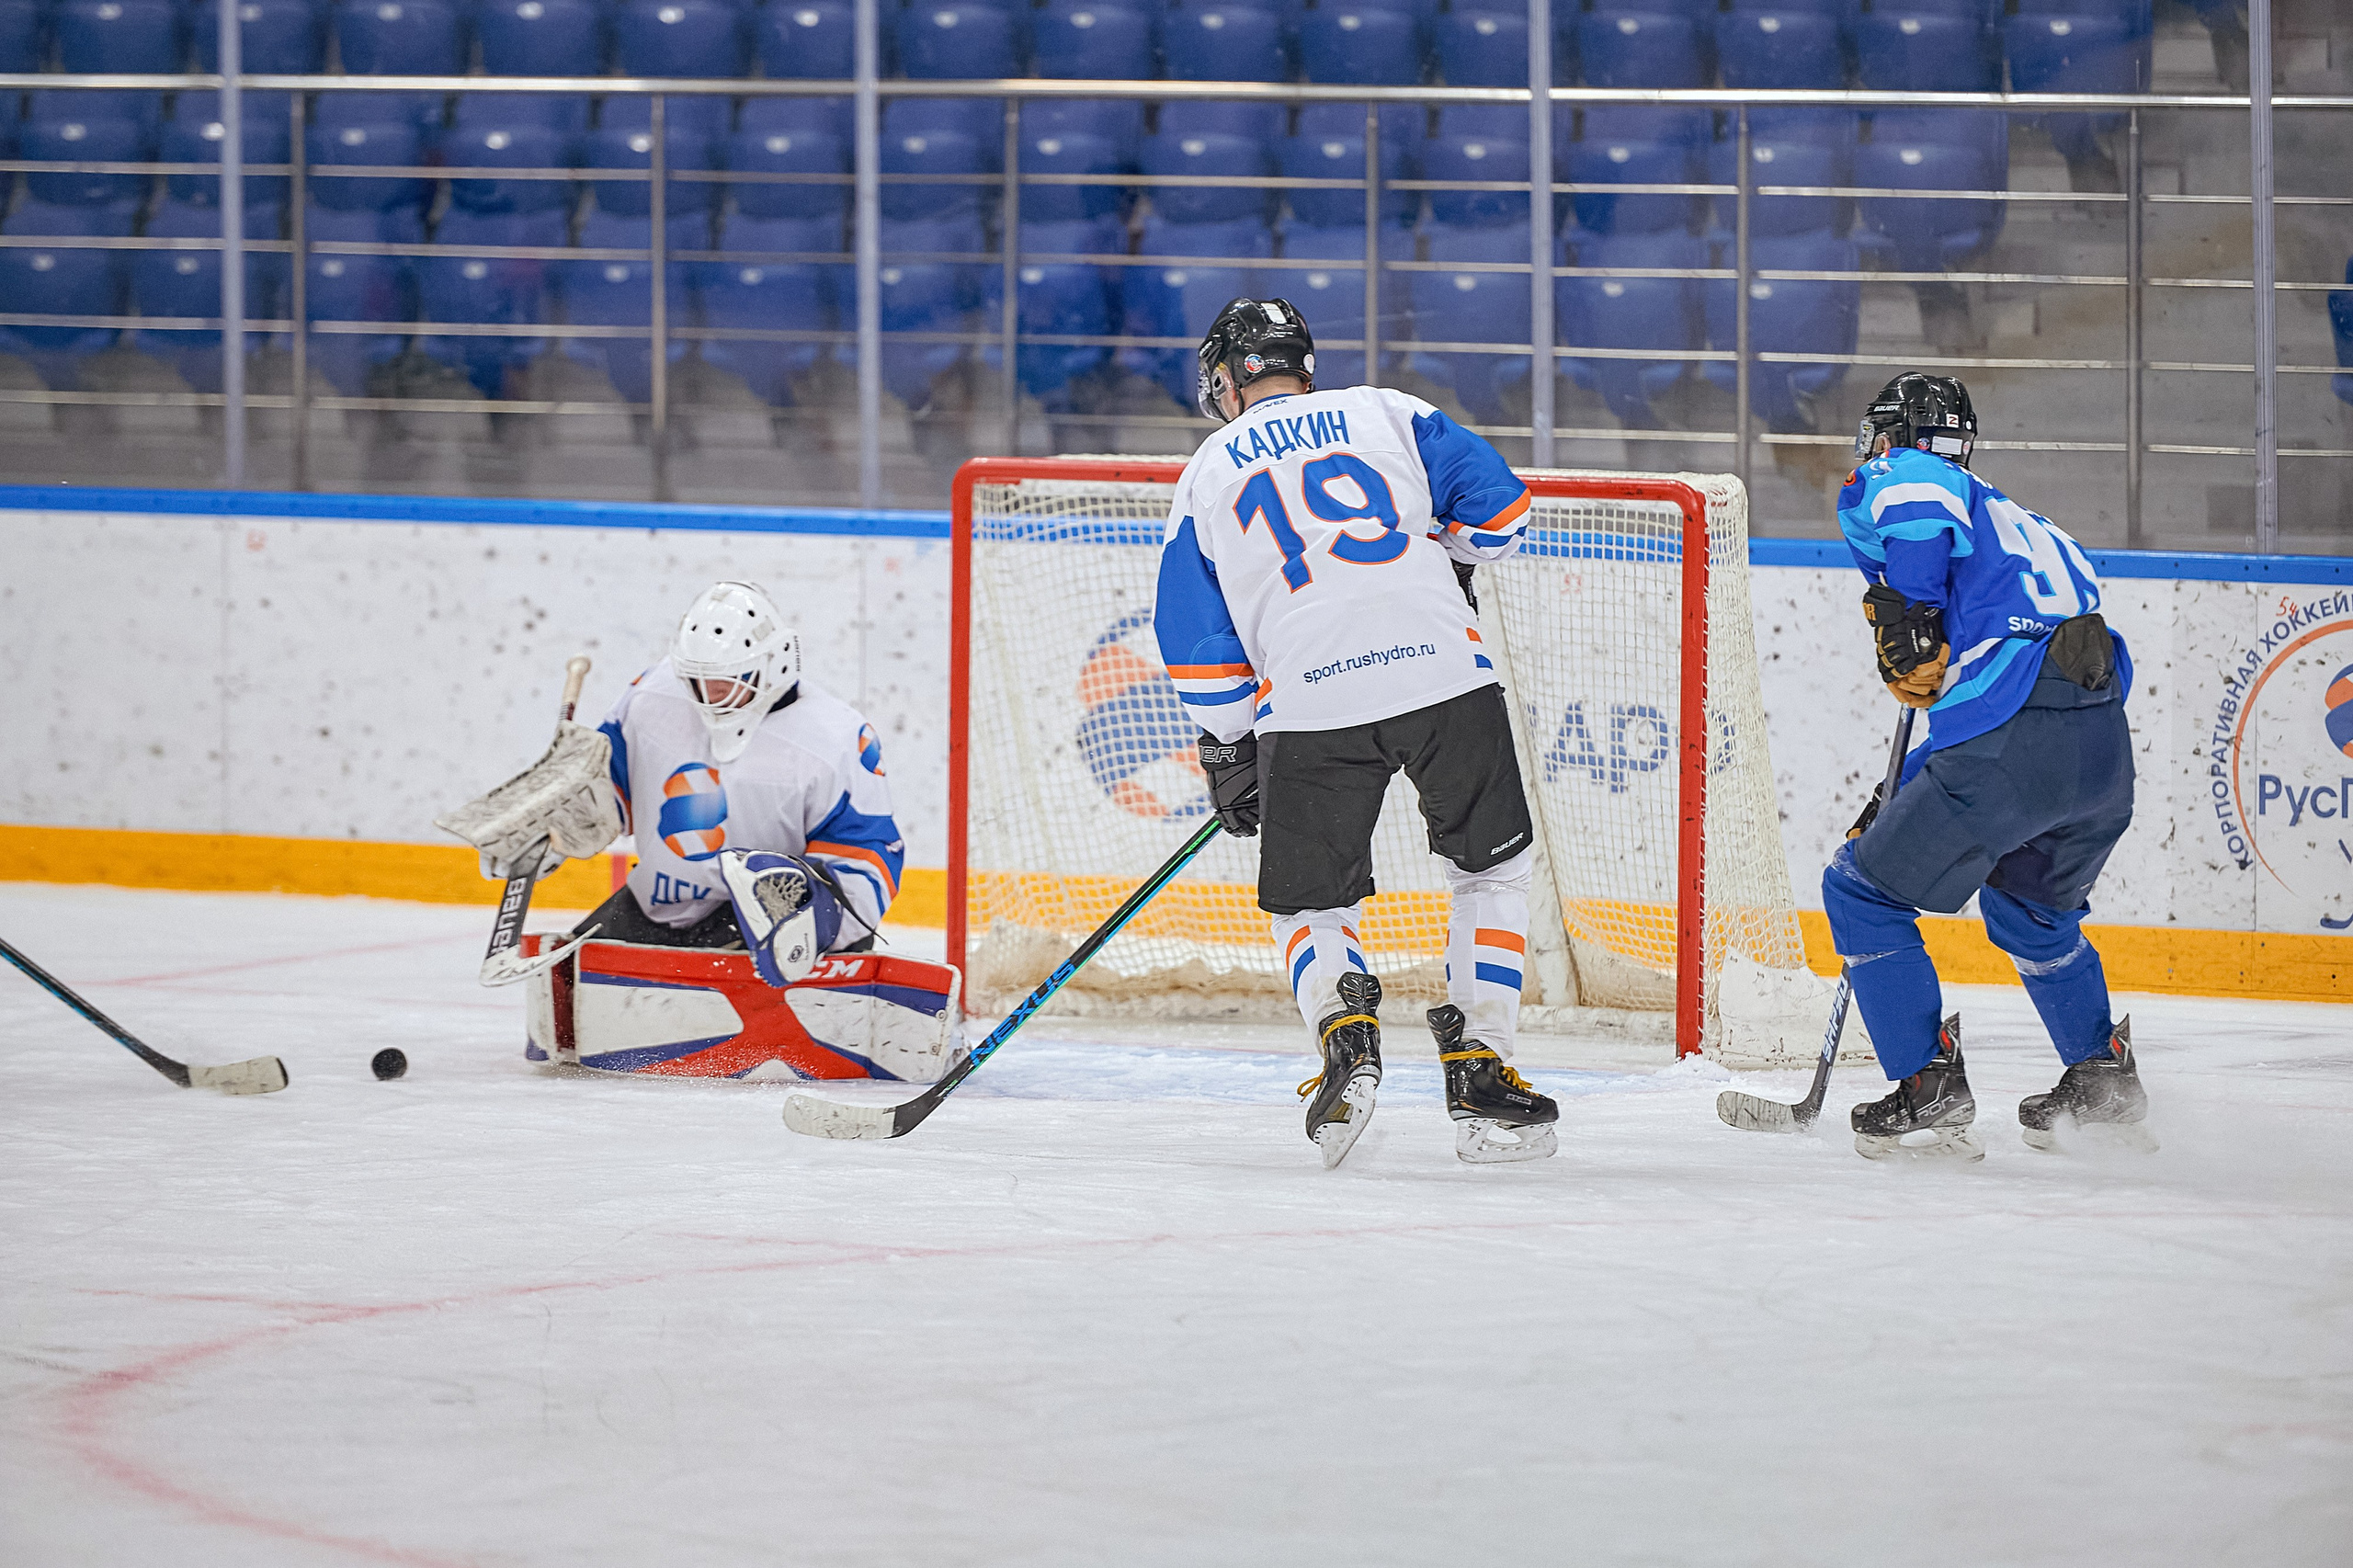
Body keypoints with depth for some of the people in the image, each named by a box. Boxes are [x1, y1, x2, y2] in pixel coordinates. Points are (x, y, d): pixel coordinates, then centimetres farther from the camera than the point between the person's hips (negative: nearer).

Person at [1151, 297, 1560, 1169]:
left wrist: (1228, 754, 25)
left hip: (1309, 703, 0)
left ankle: (1343, 1032, -15)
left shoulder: (1206, 476, 17)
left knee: (1309, 906, 15)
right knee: (1493, 868, 18)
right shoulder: (1385, 414, 16)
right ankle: (1480, 1073, 8)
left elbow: (1196, 645, 14)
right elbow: (1498, 506, 12)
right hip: (1446, 673, 0)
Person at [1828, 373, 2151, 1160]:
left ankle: (1930, 1093, 4)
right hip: (2106, 752, 8)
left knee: (1862, 889, 9)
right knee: (2030, 910, 35)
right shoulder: (2020, 525, 34)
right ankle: (2104, 1083, 34)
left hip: (2010, 752, -8)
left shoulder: (1889, 481, 10)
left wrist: (1904, 619, -10)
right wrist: (1905, 795, 38)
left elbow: (1919, 499, -18)